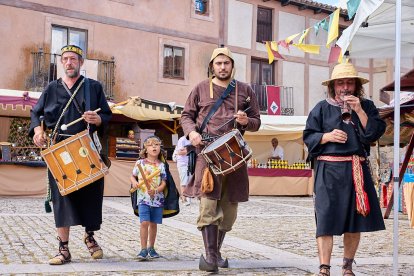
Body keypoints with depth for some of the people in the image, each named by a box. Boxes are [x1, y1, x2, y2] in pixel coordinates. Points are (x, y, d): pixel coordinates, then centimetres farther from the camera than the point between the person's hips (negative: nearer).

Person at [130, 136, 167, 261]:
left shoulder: (161, 165, 1)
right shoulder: (140, 163, 1)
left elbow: (163, 183, 1)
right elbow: (133, 176, 13)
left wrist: (156, 190, -17)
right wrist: (134, 183, -9)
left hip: (157, 199, 2)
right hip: (143, 198, -2)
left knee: (153, 224, 10)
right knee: (144, 223, -11)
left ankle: (151, 248, 25)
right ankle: (143, 249, -5)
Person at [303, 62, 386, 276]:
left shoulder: (366, 106, 11)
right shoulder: (322, 108, 5)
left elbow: (376, 132, -2)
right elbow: (308, 137, 4)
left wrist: (359, 110, -10)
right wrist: (327, 136, -14)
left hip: (357, 170, 3)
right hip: (329, 169, -3)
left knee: (355, 221, 8)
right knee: (326, 219, -9)